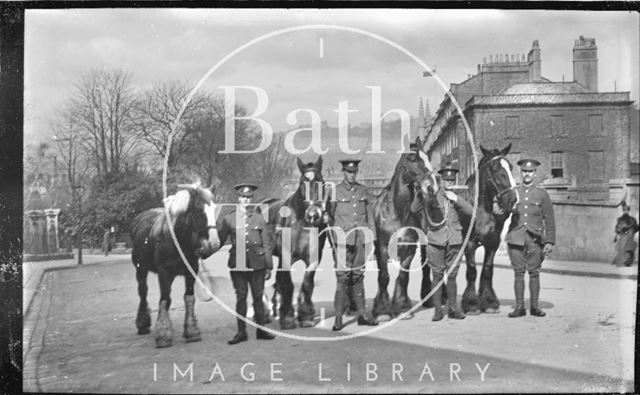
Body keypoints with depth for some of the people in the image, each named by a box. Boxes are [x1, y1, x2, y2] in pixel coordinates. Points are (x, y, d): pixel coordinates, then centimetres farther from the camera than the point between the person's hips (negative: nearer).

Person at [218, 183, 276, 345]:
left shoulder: (259, 217, 5)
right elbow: (219, 240, 7)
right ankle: (241, 332, 11)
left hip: (257, 263, 0)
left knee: (258, 297, 6)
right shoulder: (229, 218, 4)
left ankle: (261, 330, 15)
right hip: (237, 264, 0)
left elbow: (267, 243, 5)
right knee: (241, 297, 4)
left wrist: (269, 266, 2)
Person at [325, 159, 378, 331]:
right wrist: (327, 218, -16)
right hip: (342, 240, -4)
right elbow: (329, 216, 4)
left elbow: (370, 216, 14)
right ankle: (338, 317, 0)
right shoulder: (335, 191, 0)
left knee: (358, 276, 10)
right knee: (342, 278, -5)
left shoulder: (363, 191, 11)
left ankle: (362, 314, 18)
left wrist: (372, 238, 10)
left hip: (360, 240, 4)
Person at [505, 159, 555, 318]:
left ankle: (535, 306, 11)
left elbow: (549, 219, 5)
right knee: (518, 273, 1)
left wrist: (550, 241, -2)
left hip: (535, 239, 0)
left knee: (534, 273, 3)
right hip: (516, 238, 1)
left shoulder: (542, 194, 6)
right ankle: (519, 306, 6)